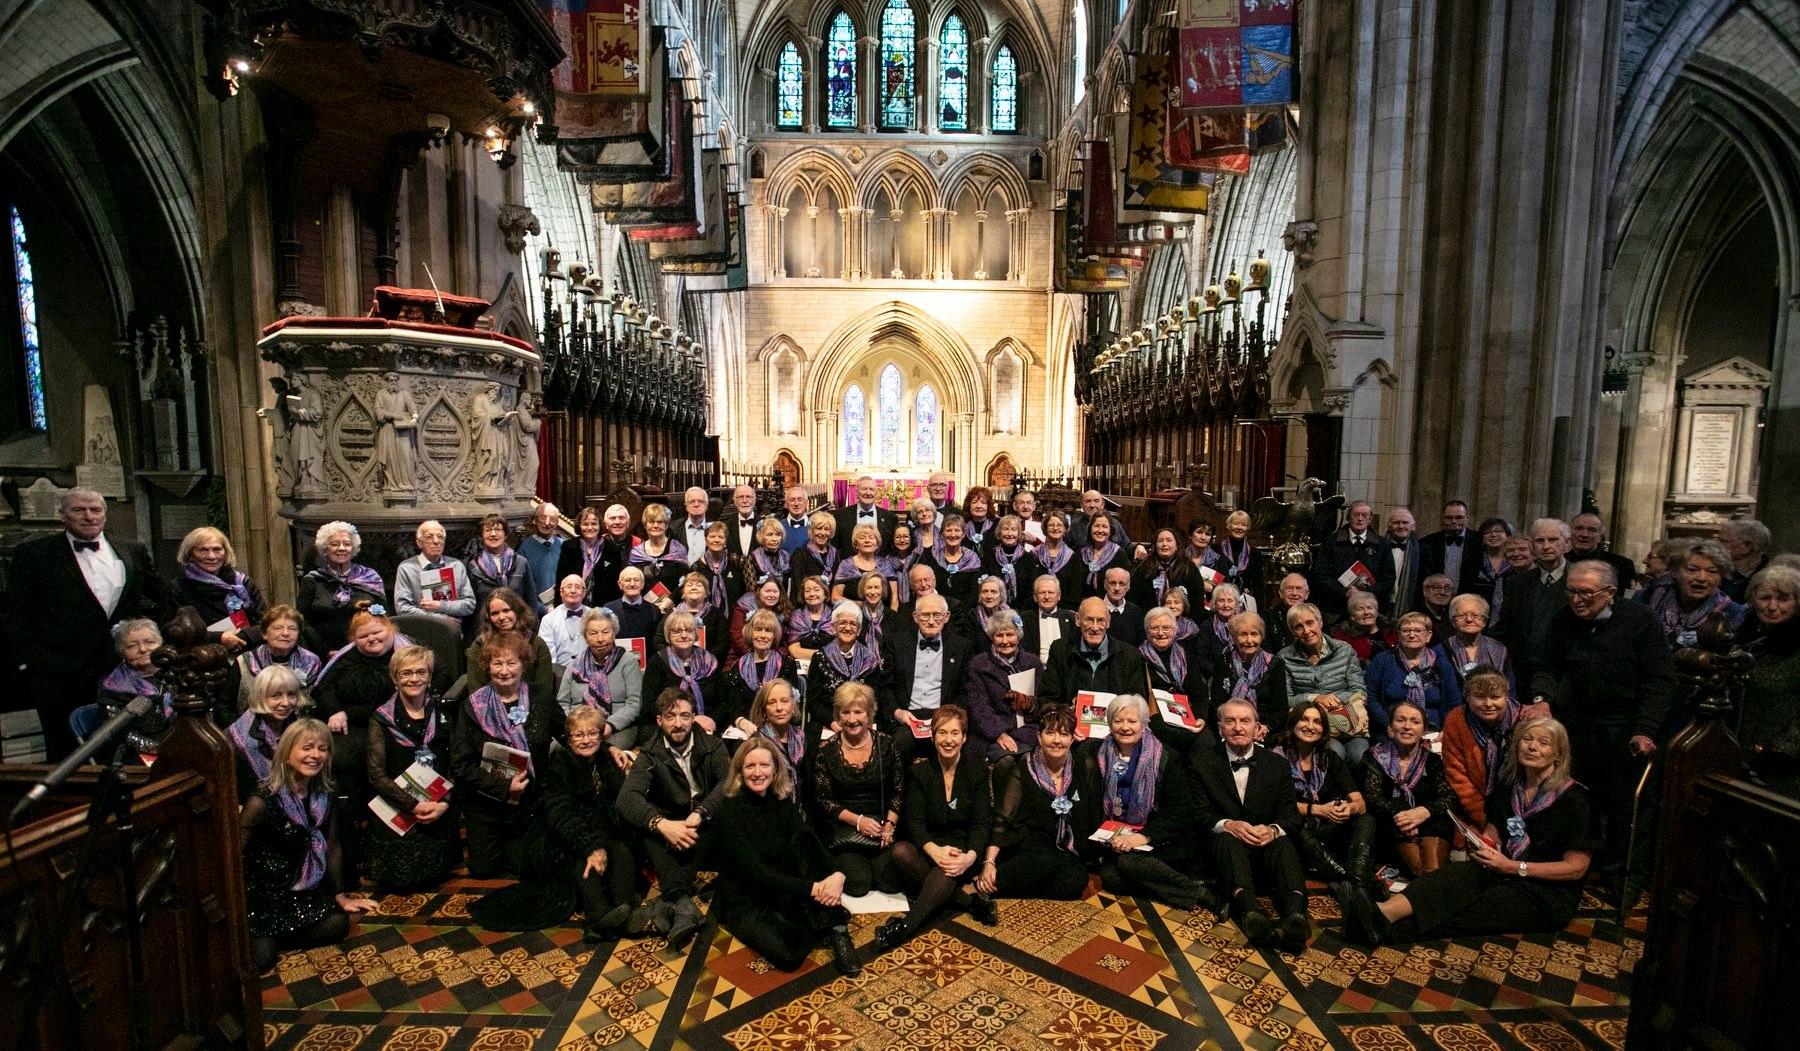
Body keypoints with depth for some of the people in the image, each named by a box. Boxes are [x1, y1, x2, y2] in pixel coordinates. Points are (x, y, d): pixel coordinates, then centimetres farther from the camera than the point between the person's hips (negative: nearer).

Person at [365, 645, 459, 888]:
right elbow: (377, 775, -7)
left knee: (434, 875, -4)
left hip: (438, 810, 1)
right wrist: (414, 806, -16)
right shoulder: (382, 718, -2)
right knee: (400, 877, -5)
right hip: (396, 810, -1)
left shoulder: (441, 712, 4)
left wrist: (445, 802, -11)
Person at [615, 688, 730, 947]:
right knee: (646, 825, -29)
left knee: (724, 812, -31)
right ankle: (683, 903, -44)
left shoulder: (711, 745, 0)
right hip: (670, 828, 1)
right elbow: (627, 798, -18)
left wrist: (700, 813, -33)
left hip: (707, 825, 0)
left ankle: (667, 905, -37)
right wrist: (662, 824, -37)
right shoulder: (650, 754, -2)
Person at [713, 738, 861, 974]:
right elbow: (754, 872, -24)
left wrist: (837, 875, -33)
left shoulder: (782, 802, -1)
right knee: (790, 953, -33)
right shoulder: (730, 810, -17)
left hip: (781, 891, 4)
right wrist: (811, 888, -31)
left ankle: (837, 929, -20)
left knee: (801, 840, -24)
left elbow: (811, 844, -12)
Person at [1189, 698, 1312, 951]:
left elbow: (1291, 815, 2)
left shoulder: (1277, 764, 7)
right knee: (1227, 839, -34)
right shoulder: (1201, 761, 1)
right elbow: (1200, 813, -3)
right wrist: (1228, 825, -24)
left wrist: (1273, 830, -21)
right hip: (1225, 844, -2)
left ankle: (1295, 915, -51)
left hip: (1267, 843, 2)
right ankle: (1250, 910, -55)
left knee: (1284, 843, -30)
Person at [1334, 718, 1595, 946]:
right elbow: (1493, 831, 18)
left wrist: (1513, 867, -18)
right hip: (1504, 873, 4)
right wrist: (1483, 846, -5)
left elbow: (1576, 868, -10)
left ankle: (1385, 931, -49)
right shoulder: (1509, 785, 10)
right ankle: (1381, 914, -53)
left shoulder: (1571, 797, -8)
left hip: (1549, 894, -4)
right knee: (1458, 874, -30)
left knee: (1476, 910, -30)